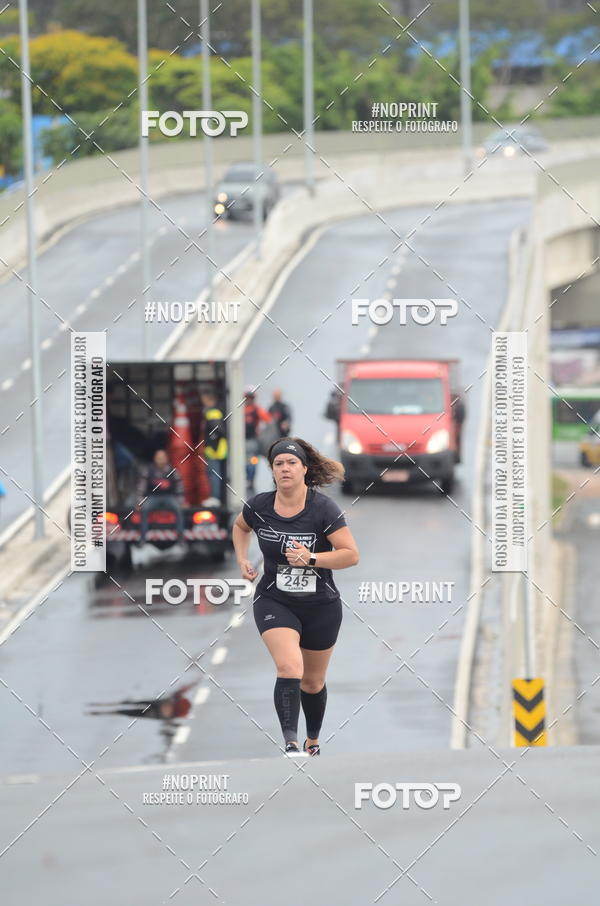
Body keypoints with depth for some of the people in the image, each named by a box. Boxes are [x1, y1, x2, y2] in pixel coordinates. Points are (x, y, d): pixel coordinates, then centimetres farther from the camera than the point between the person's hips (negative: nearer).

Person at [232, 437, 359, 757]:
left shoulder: (323, 508, -15)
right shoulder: (259, 506, -6)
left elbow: (351, 554, -16)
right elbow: (240, 526, 19)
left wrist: (310, 558, -26)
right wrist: (242, 560, 6)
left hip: (321, 606, 0)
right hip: (274, 601, 0)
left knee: (313, 682, 17)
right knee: (290, 668, -25)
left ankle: (313, 741, 41)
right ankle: (291, 745, -32)